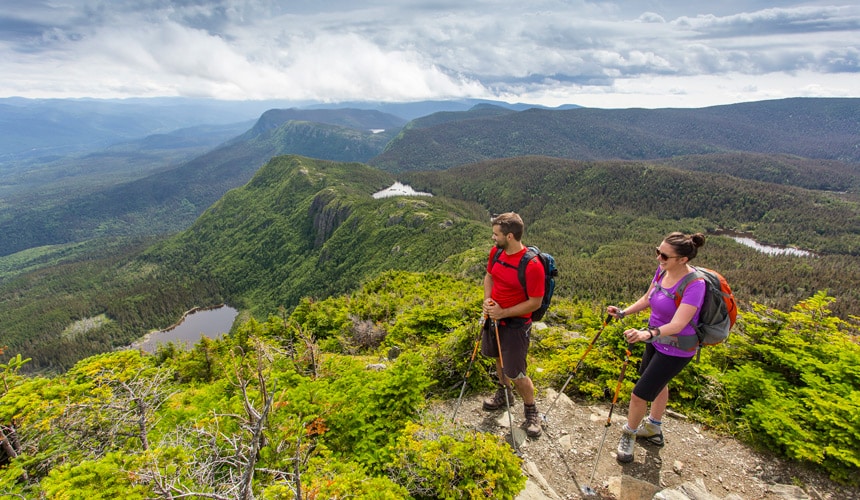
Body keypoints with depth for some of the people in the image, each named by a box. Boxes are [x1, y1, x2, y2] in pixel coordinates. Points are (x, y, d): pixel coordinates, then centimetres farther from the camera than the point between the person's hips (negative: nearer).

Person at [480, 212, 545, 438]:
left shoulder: (532, 265, -27)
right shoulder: (496, 251, -6)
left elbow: (535, 302, -20)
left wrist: (503, 313, -23)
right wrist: (487, 299, -7)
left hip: (515, 324, -7)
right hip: (494, 316, 7)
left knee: (516, 374, -1)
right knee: (499, 358, 25)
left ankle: (531, 411, 26)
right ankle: (504, 393, 51)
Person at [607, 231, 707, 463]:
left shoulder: (694, 284, -30)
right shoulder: (662, 270, -8)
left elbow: (677, 325, -37)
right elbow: (647, 298, 6)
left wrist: (648, 334, -53)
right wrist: (623, 312, -8)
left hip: (676, 349, -8)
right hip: (657, 340, 8)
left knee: (639, 395, -3)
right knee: (658, 383, 28)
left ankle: (629, 434, 26)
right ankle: (654, 429, 52)